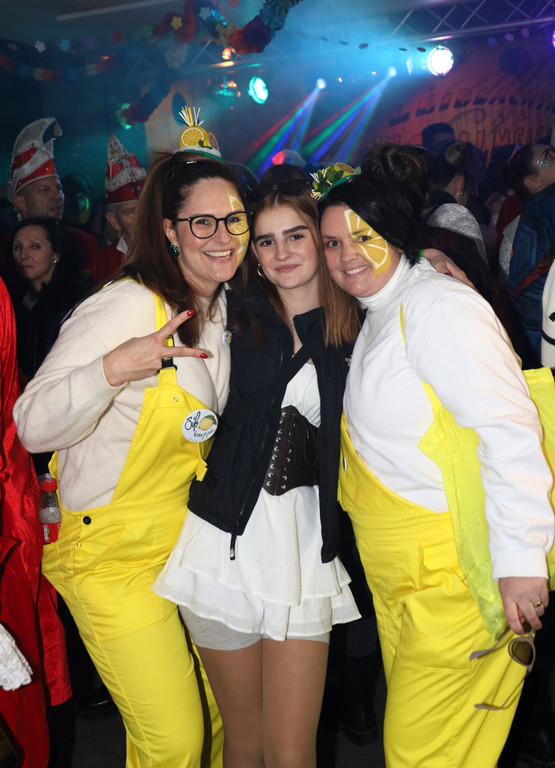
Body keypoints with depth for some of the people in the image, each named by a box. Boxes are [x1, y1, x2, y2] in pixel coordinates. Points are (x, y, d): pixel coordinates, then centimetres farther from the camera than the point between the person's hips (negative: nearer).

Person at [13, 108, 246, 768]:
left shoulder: (220, 308, 5)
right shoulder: (128, 305, -20)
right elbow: (32, 426, -23)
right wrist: (112, 369, -38)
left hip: (189, 542, 7)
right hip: (115, 558, -7)